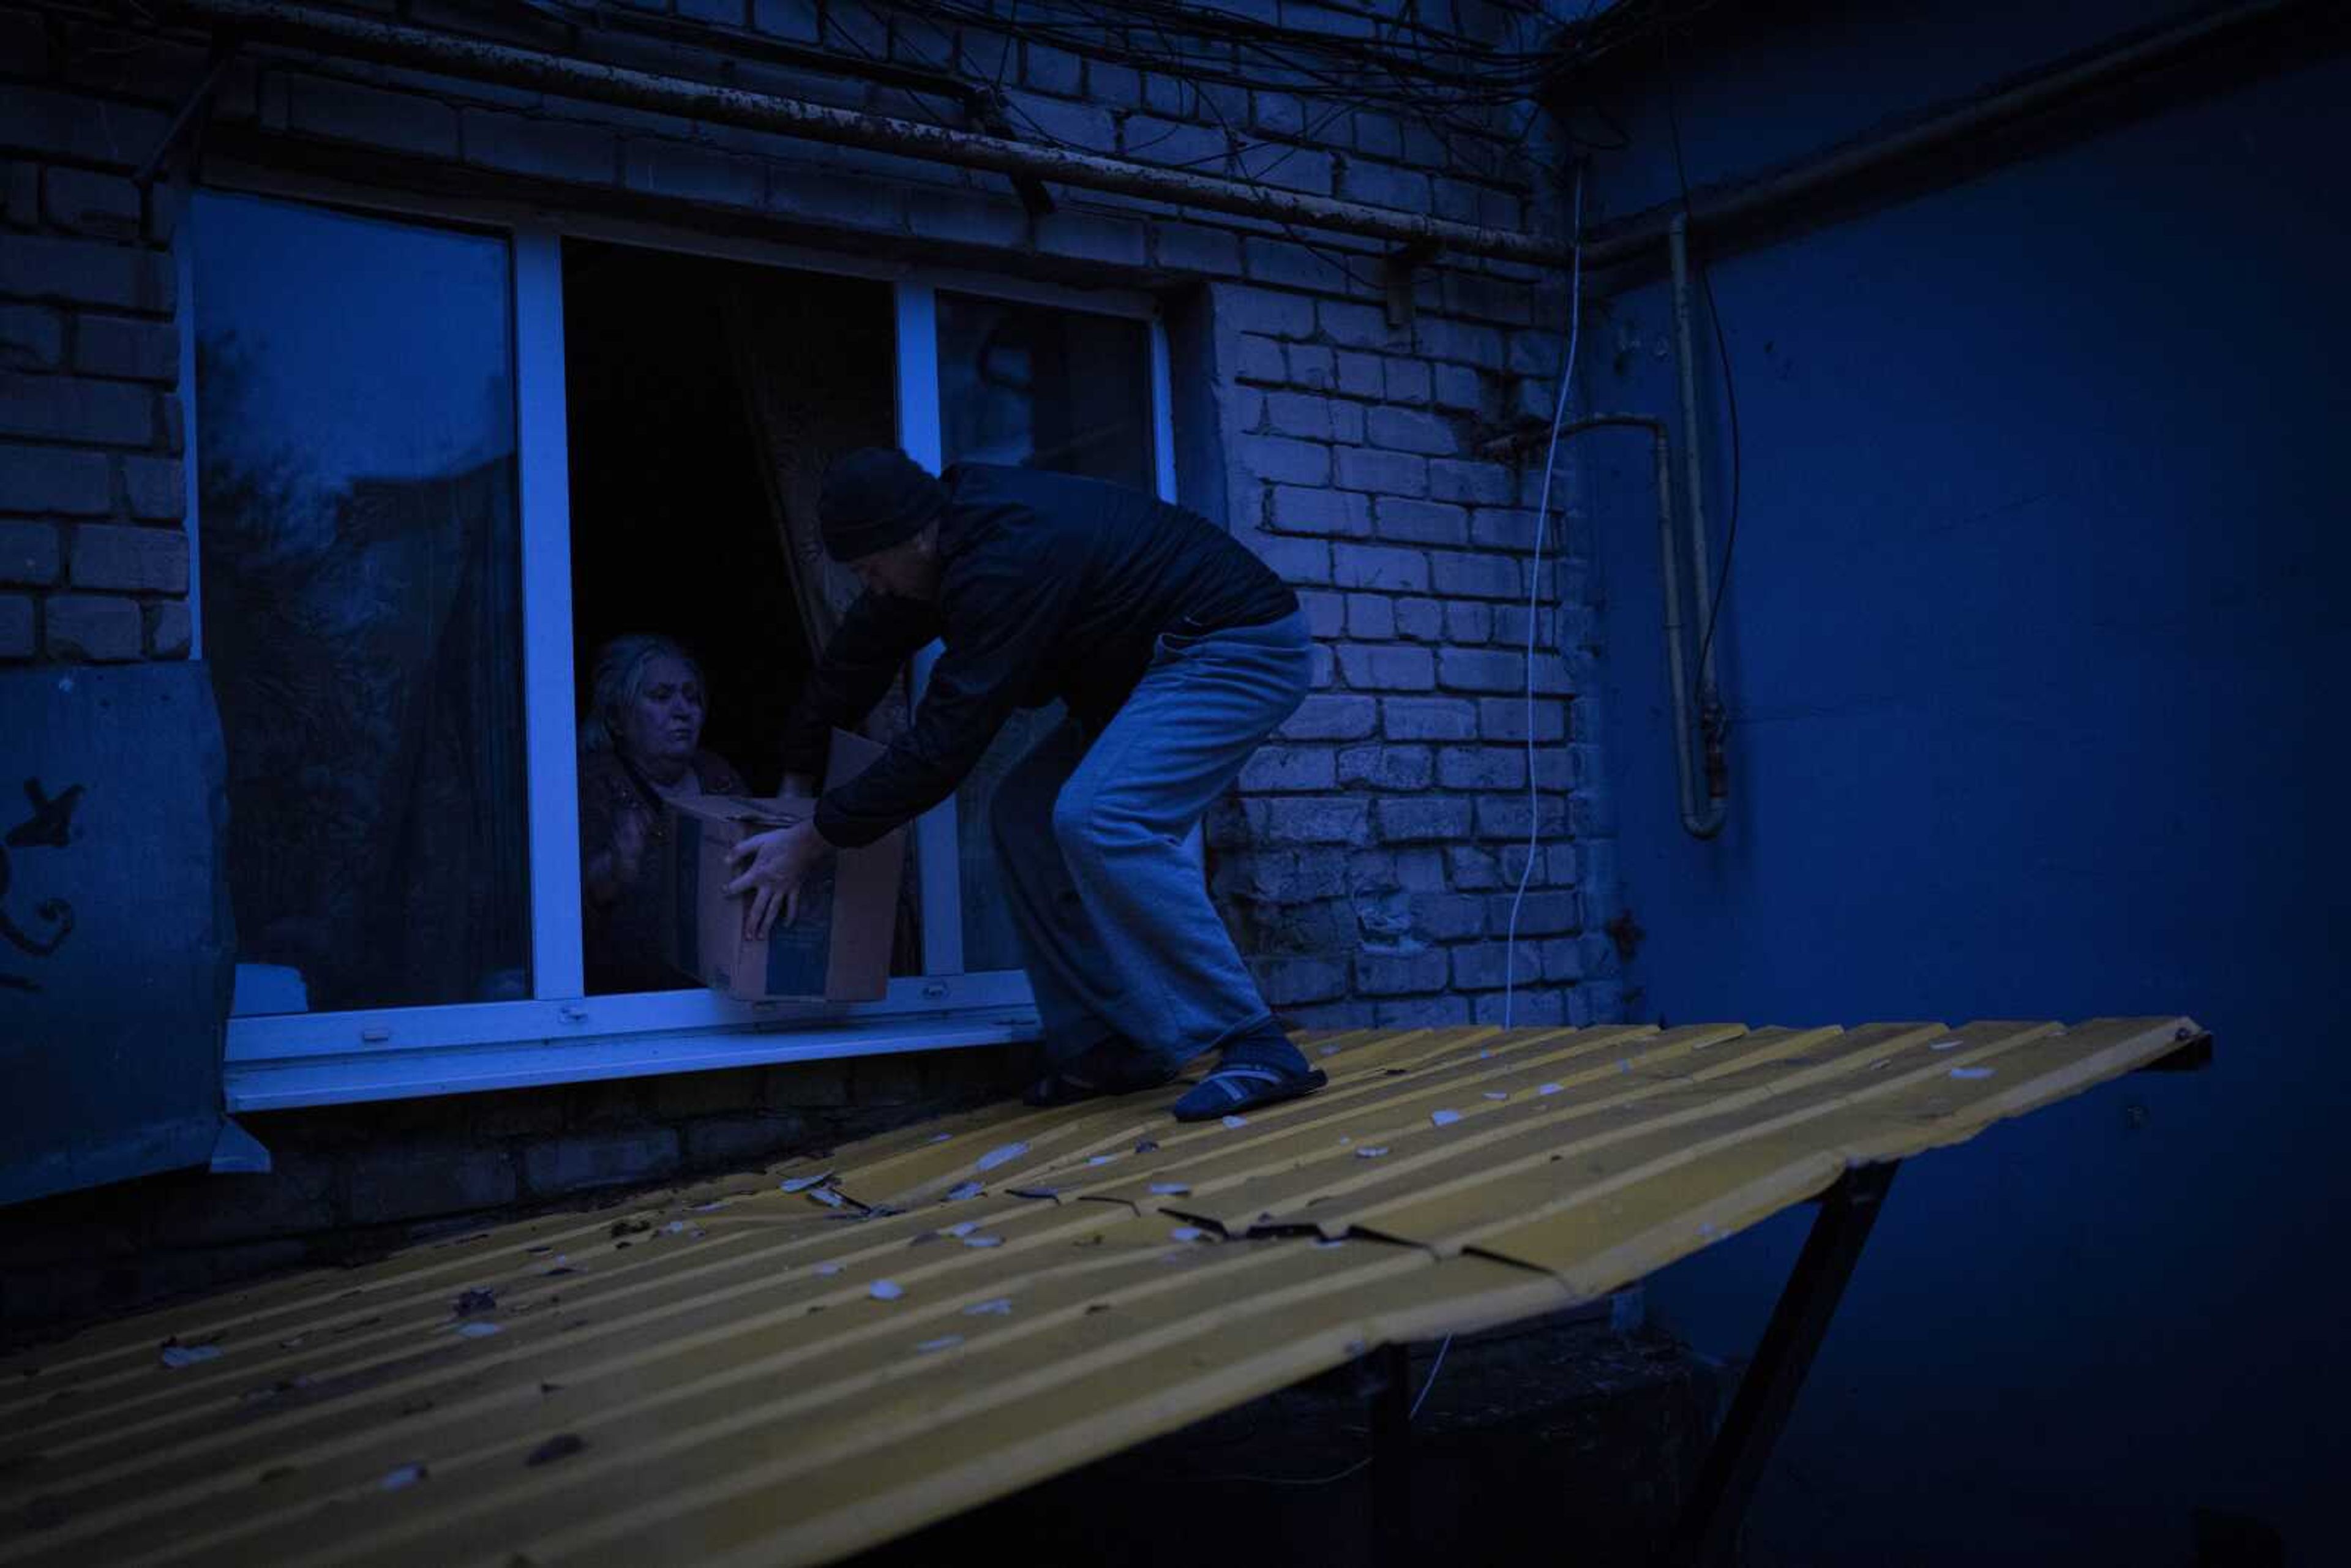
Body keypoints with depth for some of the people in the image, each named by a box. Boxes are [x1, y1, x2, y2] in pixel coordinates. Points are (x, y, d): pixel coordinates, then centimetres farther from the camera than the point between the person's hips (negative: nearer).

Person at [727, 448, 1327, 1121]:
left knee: (1098, 820, -28)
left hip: (1244, 649, -10)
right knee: (1026, 815, 3)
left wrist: (814, 838, -18)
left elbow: (944, 741, -27)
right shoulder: (960, 531, 2)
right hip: (1163, 663, 10)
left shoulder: (1008, 559, -29)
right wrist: (795, 771, 22)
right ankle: (1110, 1047, 5)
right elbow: (860, 655, 16)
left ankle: (1254, 1048, -23)